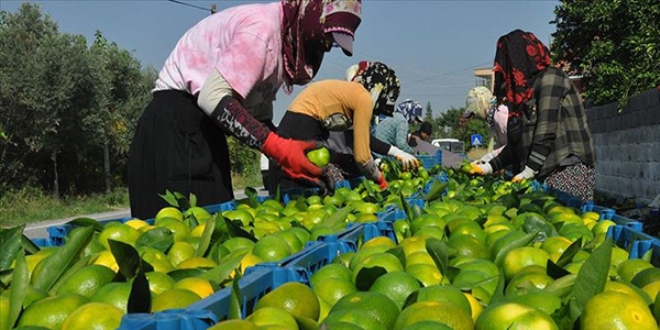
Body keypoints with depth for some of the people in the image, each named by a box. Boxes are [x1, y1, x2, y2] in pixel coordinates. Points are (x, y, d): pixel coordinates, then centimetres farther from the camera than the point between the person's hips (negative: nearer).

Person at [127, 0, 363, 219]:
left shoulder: (283, 39, 13)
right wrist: (280, 149, -26)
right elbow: (213, 97, -26)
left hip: (202, 129, 10)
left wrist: (288, 155, -4)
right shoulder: (262, 25, -16)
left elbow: (260, 115, 12)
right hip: (176, 127, -10)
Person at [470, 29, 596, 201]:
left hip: (569, 169, -7)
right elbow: (518, 143, 18)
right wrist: (488, 168, 15)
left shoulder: (549, 78, -4)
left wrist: (528, 172, -17)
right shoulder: (525, 88, 19)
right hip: (546, 173, 7)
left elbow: (547, 131, -14)